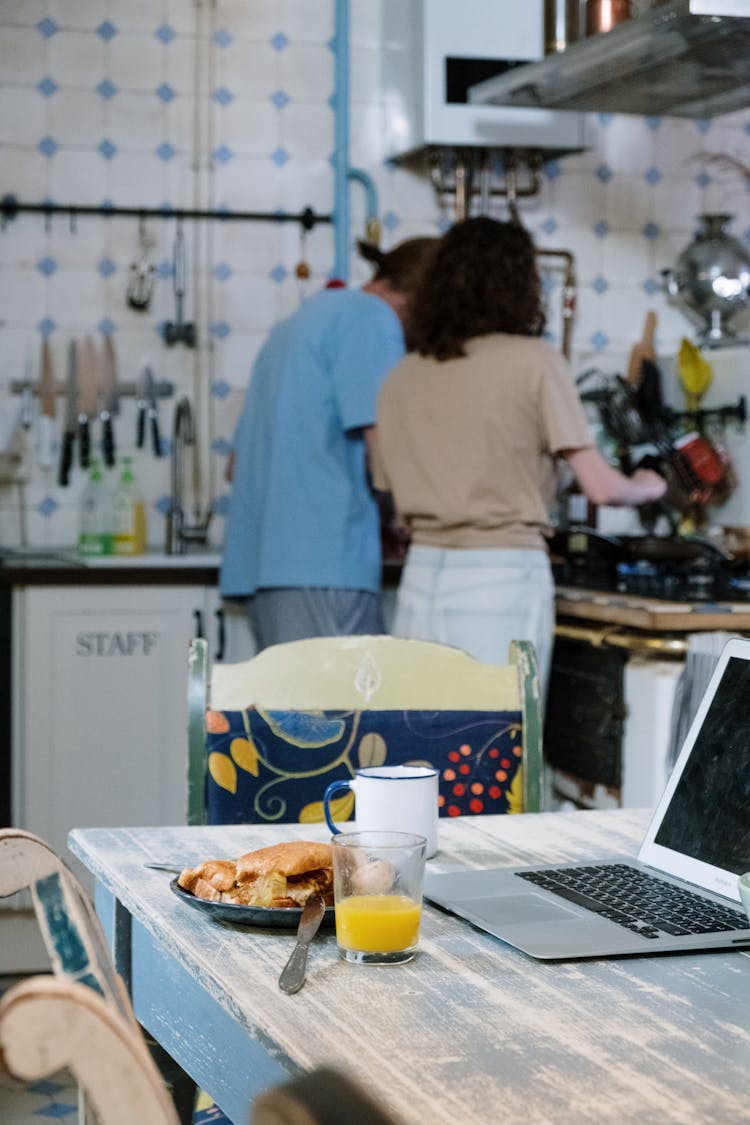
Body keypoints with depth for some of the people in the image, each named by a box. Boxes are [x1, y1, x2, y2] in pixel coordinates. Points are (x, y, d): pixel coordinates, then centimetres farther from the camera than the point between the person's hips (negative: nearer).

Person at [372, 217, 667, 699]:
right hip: (501, 581, -5)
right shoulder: (534, 360, -5)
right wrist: (649, 488, 15)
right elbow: (600, 487, -6)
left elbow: (389, 486, 10)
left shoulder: (402, 377, 7)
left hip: (422, 579, 5)